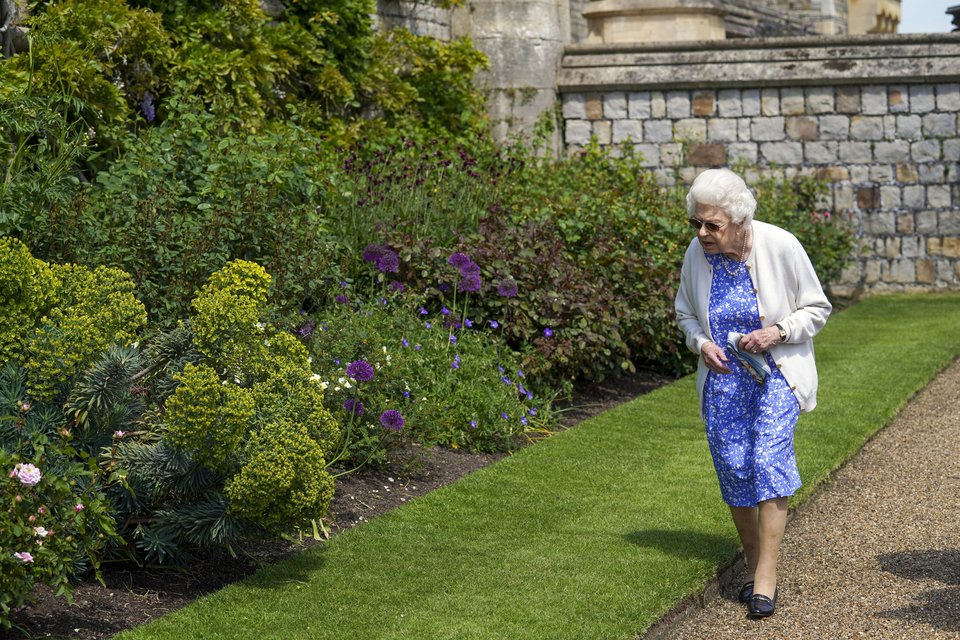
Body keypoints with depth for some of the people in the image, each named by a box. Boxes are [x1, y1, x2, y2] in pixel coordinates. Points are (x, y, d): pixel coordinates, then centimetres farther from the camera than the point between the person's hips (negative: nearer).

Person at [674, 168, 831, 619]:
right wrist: (701, 343, -9)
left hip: (776, 373, -3)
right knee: (733, 471, 3)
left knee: (769, 461, -18)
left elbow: (816, 309, -4)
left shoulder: (780, 247, -16)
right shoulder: (697, 254, -6)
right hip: (723, 377, 4)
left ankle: (766, 578, -13)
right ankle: (752, 564, 22)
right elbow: (686, 312, 11)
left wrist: (778, 332, -21)